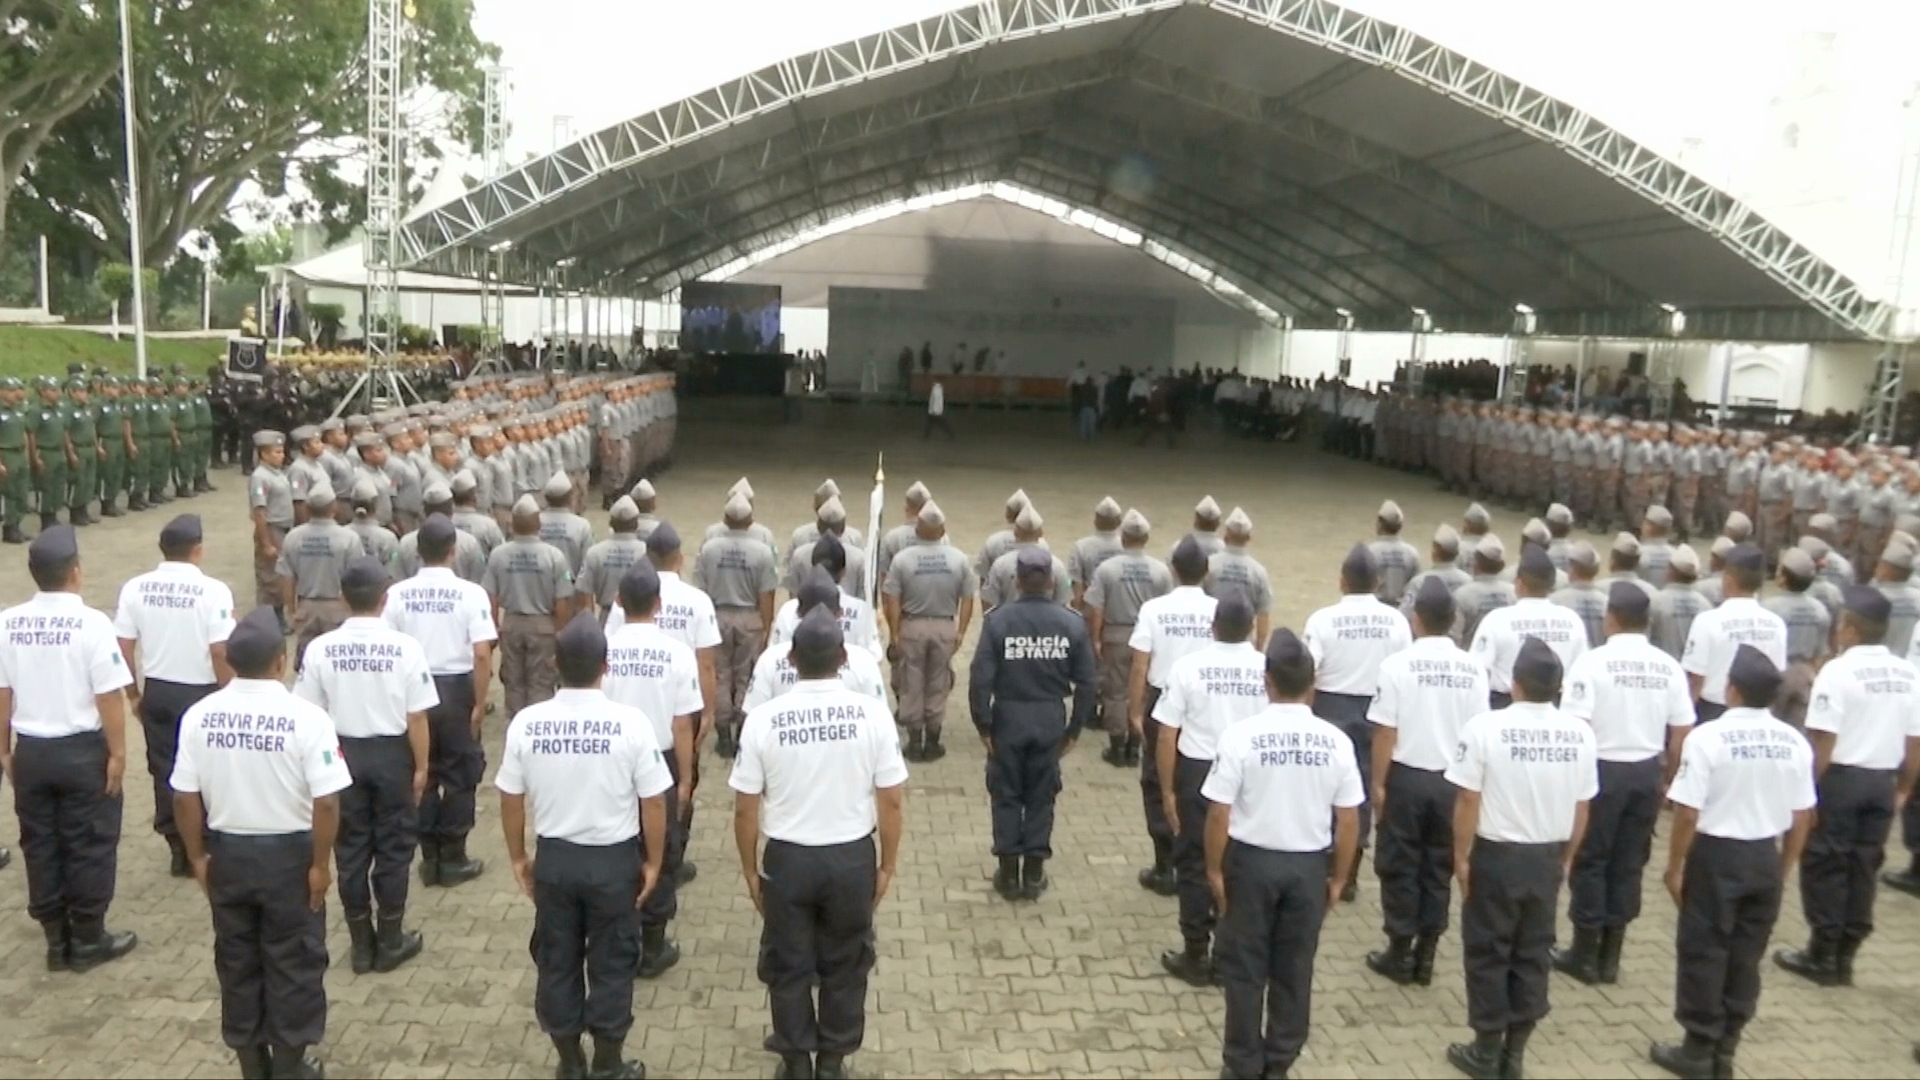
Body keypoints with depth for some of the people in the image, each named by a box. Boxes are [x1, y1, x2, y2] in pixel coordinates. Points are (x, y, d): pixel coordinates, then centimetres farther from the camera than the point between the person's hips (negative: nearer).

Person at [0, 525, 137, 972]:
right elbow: (108, 696, -16)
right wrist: (117, 752, -7)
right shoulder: (90, 623, -17)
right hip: (82, 750, -5)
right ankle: (88, 940, 17)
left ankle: (57, 939, 25)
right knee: (89, 845, 8)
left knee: (40, 844, 15)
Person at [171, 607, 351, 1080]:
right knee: (292, 962, 12)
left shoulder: (200, 715, -8)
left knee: (237, 960, 18)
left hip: (226, 853, 4)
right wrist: (320, 863, -7)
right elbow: (325, 802, -20)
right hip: (288, 855, -3)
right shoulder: (306, 717, -19)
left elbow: (185, 798, -3)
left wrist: (197, 855, 11)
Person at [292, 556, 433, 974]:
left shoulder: (320, 648, -10)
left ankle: (361, 944, 24)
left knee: (351, 848, 14)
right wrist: (421, 766, 0)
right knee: (393, 847, 12)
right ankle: (390, 941, 23)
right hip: (391, 754, -2)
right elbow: (416, 716, -12)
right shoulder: (405, 647, -15)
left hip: (343, 753, 2)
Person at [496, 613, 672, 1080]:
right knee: (611, 964, 14)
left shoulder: (527, 723, -11)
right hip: (614, 860, -2)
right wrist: (654, 861, 2)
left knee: (556, 962, 18)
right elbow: (653, 802, -12)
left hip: (554, 858, 2)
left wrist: (518, 857, 14)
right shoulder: (631, 722, -18)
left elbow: (510, 800, -1)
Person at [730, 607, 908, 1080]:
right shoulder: (872, 713, -12)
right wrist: (888, 864, 6)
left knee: (788, 966, 19)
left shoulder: (763, 719, -13)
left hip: (787, 859, 0)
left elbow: (746, 809, -6)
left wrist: (750, 869, 8)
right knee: (844, 966, 19)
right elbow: (893, 800, -8)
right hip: (852, 858, 1)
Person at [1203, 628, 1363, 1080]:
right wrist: (1337, 877, 11)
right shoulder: (1336, 741, -8)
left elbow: (1219, 814, -13)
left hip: (1251, 860, -2)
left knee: (1245, 968, 12)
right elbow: (1348, 821, -2)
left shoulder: (1241, 734, -17)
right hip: (1310, 865, 3)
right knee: (1295, 969, 16)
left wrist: (1215, 869, 1)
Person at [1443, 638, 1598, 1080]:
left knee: (1489, 955, 9)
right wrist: (1566, 857, 17)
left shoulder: (1486, 727, -18)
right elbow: (1581, 808, 4)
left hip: (1496, 856, -4)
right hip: (1548, 858, 4)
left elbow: (1468, 802, -14)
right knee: (1534, 954, 14)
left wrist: (1461, 857, -2)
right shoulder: (1580, 734, -5)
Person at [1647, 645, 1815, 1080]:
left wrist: (1675, 866, -4)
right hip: (1766, 857, 5)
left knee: (1703, 953, 7)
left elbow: (1688, 813, -16)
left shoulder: (1708, 737, -17)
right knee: (1747, 955, 14)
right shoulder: (1795, 743, -1)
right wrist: (1784, 867, 17)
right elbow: (1802, 816, 5)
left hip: (1717, 855, -5)